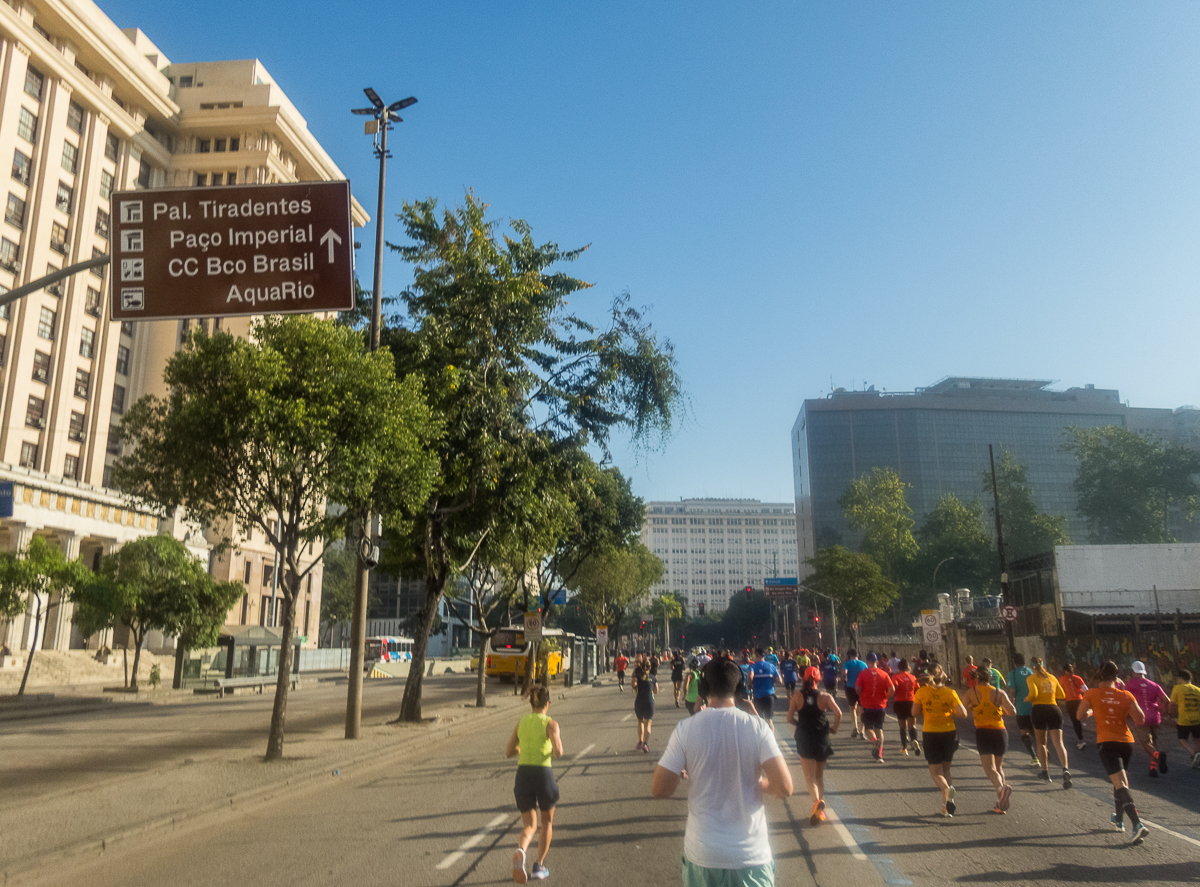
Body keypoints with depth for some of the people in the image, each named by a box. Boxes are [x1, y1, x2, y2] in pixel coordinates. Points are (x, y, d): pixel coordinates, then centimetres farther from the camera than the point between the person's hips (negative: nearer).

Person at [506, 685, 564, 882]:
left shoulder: (521, 722, 8)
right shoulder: (550, 723, -5)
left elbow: (509, 753, 13)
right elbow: (558, 752, -17)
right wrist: (556, 749, 5)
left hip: (523, 775, 3)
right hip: (543, 775, -3)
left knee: (530, 826, 10)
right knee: (547, 821, 23)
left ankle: (520, 851, -23)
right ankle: (539, 866, 21)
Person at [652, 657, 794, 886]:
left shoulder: (685, 729, -10)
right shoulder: (757, 727, -12)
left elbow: (659, 790, -9)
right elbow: (784, 788, -16)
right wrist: (759, 783, 5)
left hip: (701, 854, 1)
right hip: (750, 856, -1)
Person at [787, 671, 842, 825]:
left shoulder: (797, 696, -2)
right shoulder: (825, 696, -2)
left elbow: (790, 718, -5)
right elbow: (838, 713, -13)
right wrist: (834, 728, 3)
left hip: (804, 738, -2)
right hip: (822, 738, 2)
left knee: (809, 776, 0)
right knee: (819, 774, 17)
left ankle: (816, 801, -27)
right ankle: (820, 810, 20)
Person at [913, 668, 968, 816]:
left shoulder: (922, 691, -4)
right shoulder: (950, 692, -5)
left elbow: (915, 711, 0)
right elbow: (963, 713, -9)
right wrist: (951, 712, 9)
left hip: (930, 733, -1)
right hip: (949, 733, 1)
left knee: (936, 771, 5)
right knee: (945, 769, 18)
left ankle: (947, 788, -27)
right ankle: (946, 806, 13)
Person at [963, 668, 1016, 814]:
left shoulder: (971, 693, 2)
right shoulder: (999, 693, 5)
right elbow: (1012, 711, -4)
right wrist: (1001, 710, 16)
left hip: (983, 731, -3)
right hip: (1000, 731, 3)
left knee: (989, 768, -7)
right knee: (999, 767, 17)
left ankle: (1002, 787, -37)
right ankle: (1001, 804, 15)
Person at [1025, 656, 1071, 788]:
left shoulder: (1031, 678, 0)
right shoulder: (1052, 677, 13)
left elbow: (1033, 693, -16)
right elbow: (1061, 695, 15)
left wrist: (1027, 699, 3)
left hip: (1039, 710, -3)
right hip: (1054, 709, 3)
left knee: (1041, 743, 13)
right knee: (1058, 743, -4)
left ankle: (1045, 773, 12)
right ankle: (1065, 769, -26)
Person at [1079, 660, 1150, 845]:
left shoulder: (1092, 694, -4)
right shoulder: (1126, 695, 0)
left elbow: (1081, 716, 4)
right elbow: (1140, 719, -3)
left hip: (1106, 743, -4)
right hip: (1127, 742, 4)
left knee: (1120, 784, -12)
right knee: (1120, 780, 23)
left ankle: (1138, 824, -28)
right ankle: (1119, 819, 37)